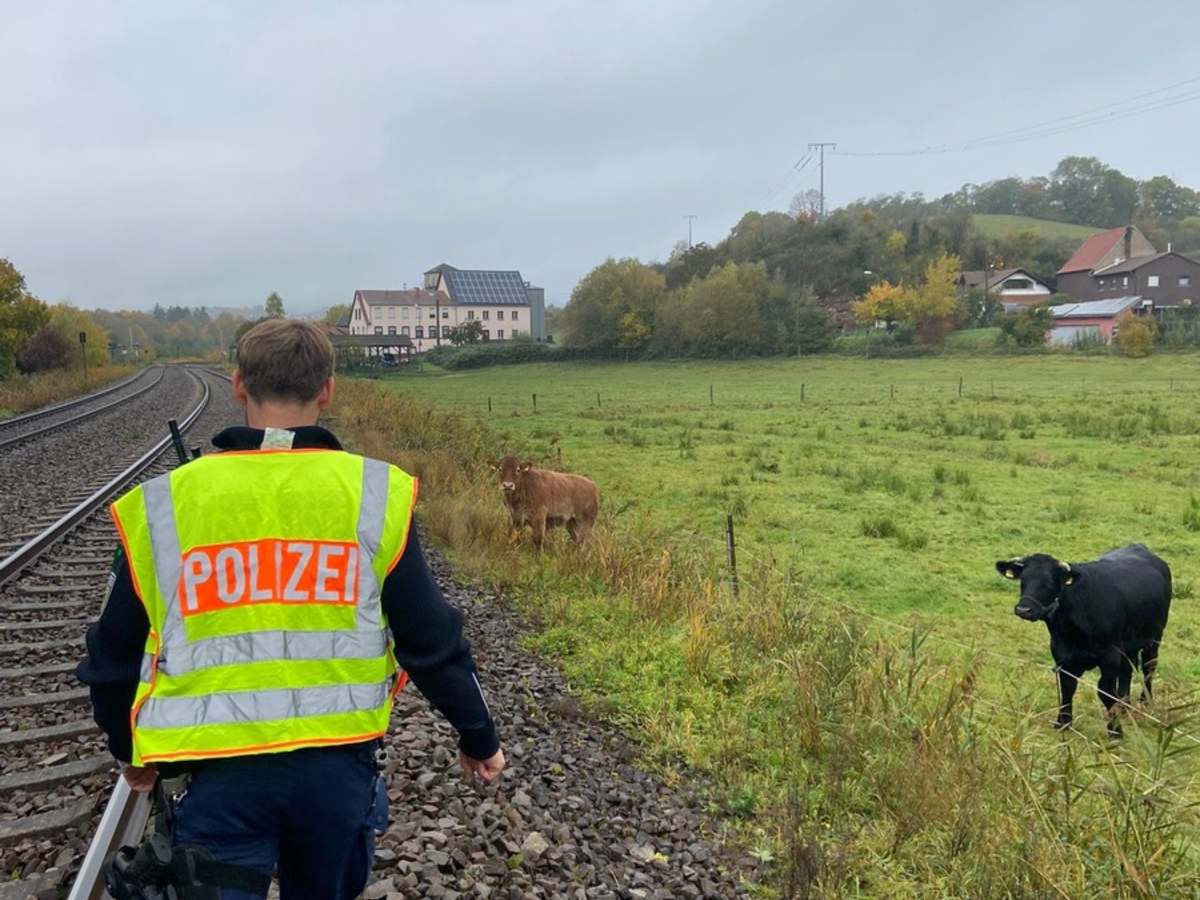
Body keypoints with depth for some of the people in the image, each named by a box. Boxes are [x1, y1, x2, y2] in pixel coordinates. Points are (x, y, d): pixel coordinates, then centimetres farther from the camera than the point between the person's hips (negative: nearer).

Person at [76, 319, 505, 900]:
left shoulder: (162, 505, -1)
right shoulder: (374, 493, -5)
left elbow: (115, 653, 9)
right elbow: (431, 640, -2)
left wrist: (131, 752, 27)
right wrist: (479, 738, 13)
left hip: (219, 770, -1)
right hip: (337, 760, 2)